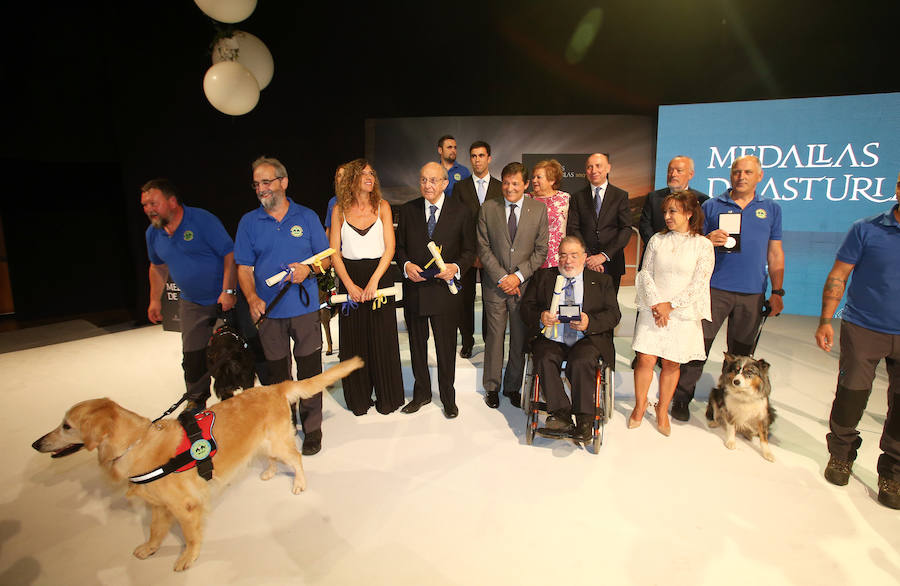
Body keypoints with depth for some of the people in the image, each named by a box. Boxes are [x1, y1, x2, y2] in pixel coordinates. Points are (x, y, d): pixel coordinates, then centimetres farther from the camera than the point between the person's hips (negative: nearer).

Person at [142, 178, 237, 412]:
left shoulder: (202, 220, -17)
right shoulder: (153, 233, 4)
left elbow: (230, 254, -19)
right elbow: (157, 266, 20)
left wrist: (228, 291, -24)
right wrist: (155, 300, 17)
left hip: (226, 299, -5)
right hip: (192, 303, 6)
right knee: (193, 356, 8)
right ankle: (196, 402, 27)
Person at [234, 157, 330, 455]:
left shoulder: (306, 217, 4)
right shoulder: (248, 222, 5)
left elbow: (325, 257, 7)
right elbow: (244, 267, 5)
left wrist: (308, 270, -14)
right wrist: (252, 298, -12)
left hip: (305, 307, -1)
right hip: (268, 310, 1)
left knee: (309, 370, 3)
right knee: (277, 373, 11)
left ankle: (311, 428, 19)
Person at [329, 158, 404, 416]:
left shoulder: (382, 207, 4)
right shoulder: (339, 210, 4)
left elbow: (389, 248, -3)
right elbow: (334, 252, 1)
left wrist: (374, 281, -14)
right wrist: (349, 284, -11)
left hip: (380, 276, 0)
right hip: (350, 279, 1)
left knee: (382, 339, 3)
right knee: (353, 340, 6)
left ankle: (387, 398, 19)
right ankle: (359, 399, 22)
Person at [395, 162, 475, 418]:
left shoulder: (460, 211, -1)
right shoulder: (407, 210, 4)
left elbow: (469, 250, 2)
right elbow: (399, 246, 9)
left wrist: (456, 267, -16)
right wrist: (406, 265, -11)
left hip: (445, 289, -2)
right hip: (414, 289, 3)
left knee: (446, 347, 8)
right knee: (417, 344, 15)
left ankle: (448, 398, 28)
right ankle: (421, 393, 34)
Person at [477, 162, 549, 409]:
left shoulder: (539, 209, 2)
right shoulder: (488, 208, 2)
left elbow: (541, 250, 0)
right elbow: (483, 248, -1)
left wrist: (518, 276, -11)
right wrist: (501, 277, -9)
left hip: (524, 284, 0)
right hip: (495, 285, 0)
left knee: (519, 339, 9)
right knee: (494, 337, 7)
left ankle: (513, 386, 26)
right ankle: (492, 387, 24)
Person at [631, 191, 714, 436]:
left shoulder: (703, 245, -1)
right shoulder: (657, 240, 7)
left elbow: (699, 284, -6)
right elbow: (645, 273, 3)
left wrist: (670, 305, -12)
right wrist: (656, 303, -9)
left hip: (683, 313, -1)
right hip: (653, 310, 1)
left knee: (671, 363, 5)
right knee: (645, 359, -3)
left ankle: (662, 410, 23)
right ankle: (640, 406, 17)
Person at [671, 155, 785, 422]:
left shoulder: (771, 209, 12)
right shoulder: (712, 206, 5)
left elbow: (775, 253, 12)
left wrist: (777, 291, 6)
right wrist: (708, 240, -16)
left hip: (752, 293, 2)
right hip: (714, 288, -2)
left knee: (741, 351, 10)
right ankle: (681, 397, 6)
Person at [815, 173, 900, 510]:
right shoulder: (866, 230, -3)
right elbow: (837, 277, 0)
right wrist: (825, 322, -5)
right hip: (862, 329, -2)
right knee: (850, 398, 6)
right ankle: (841, 455, 29)